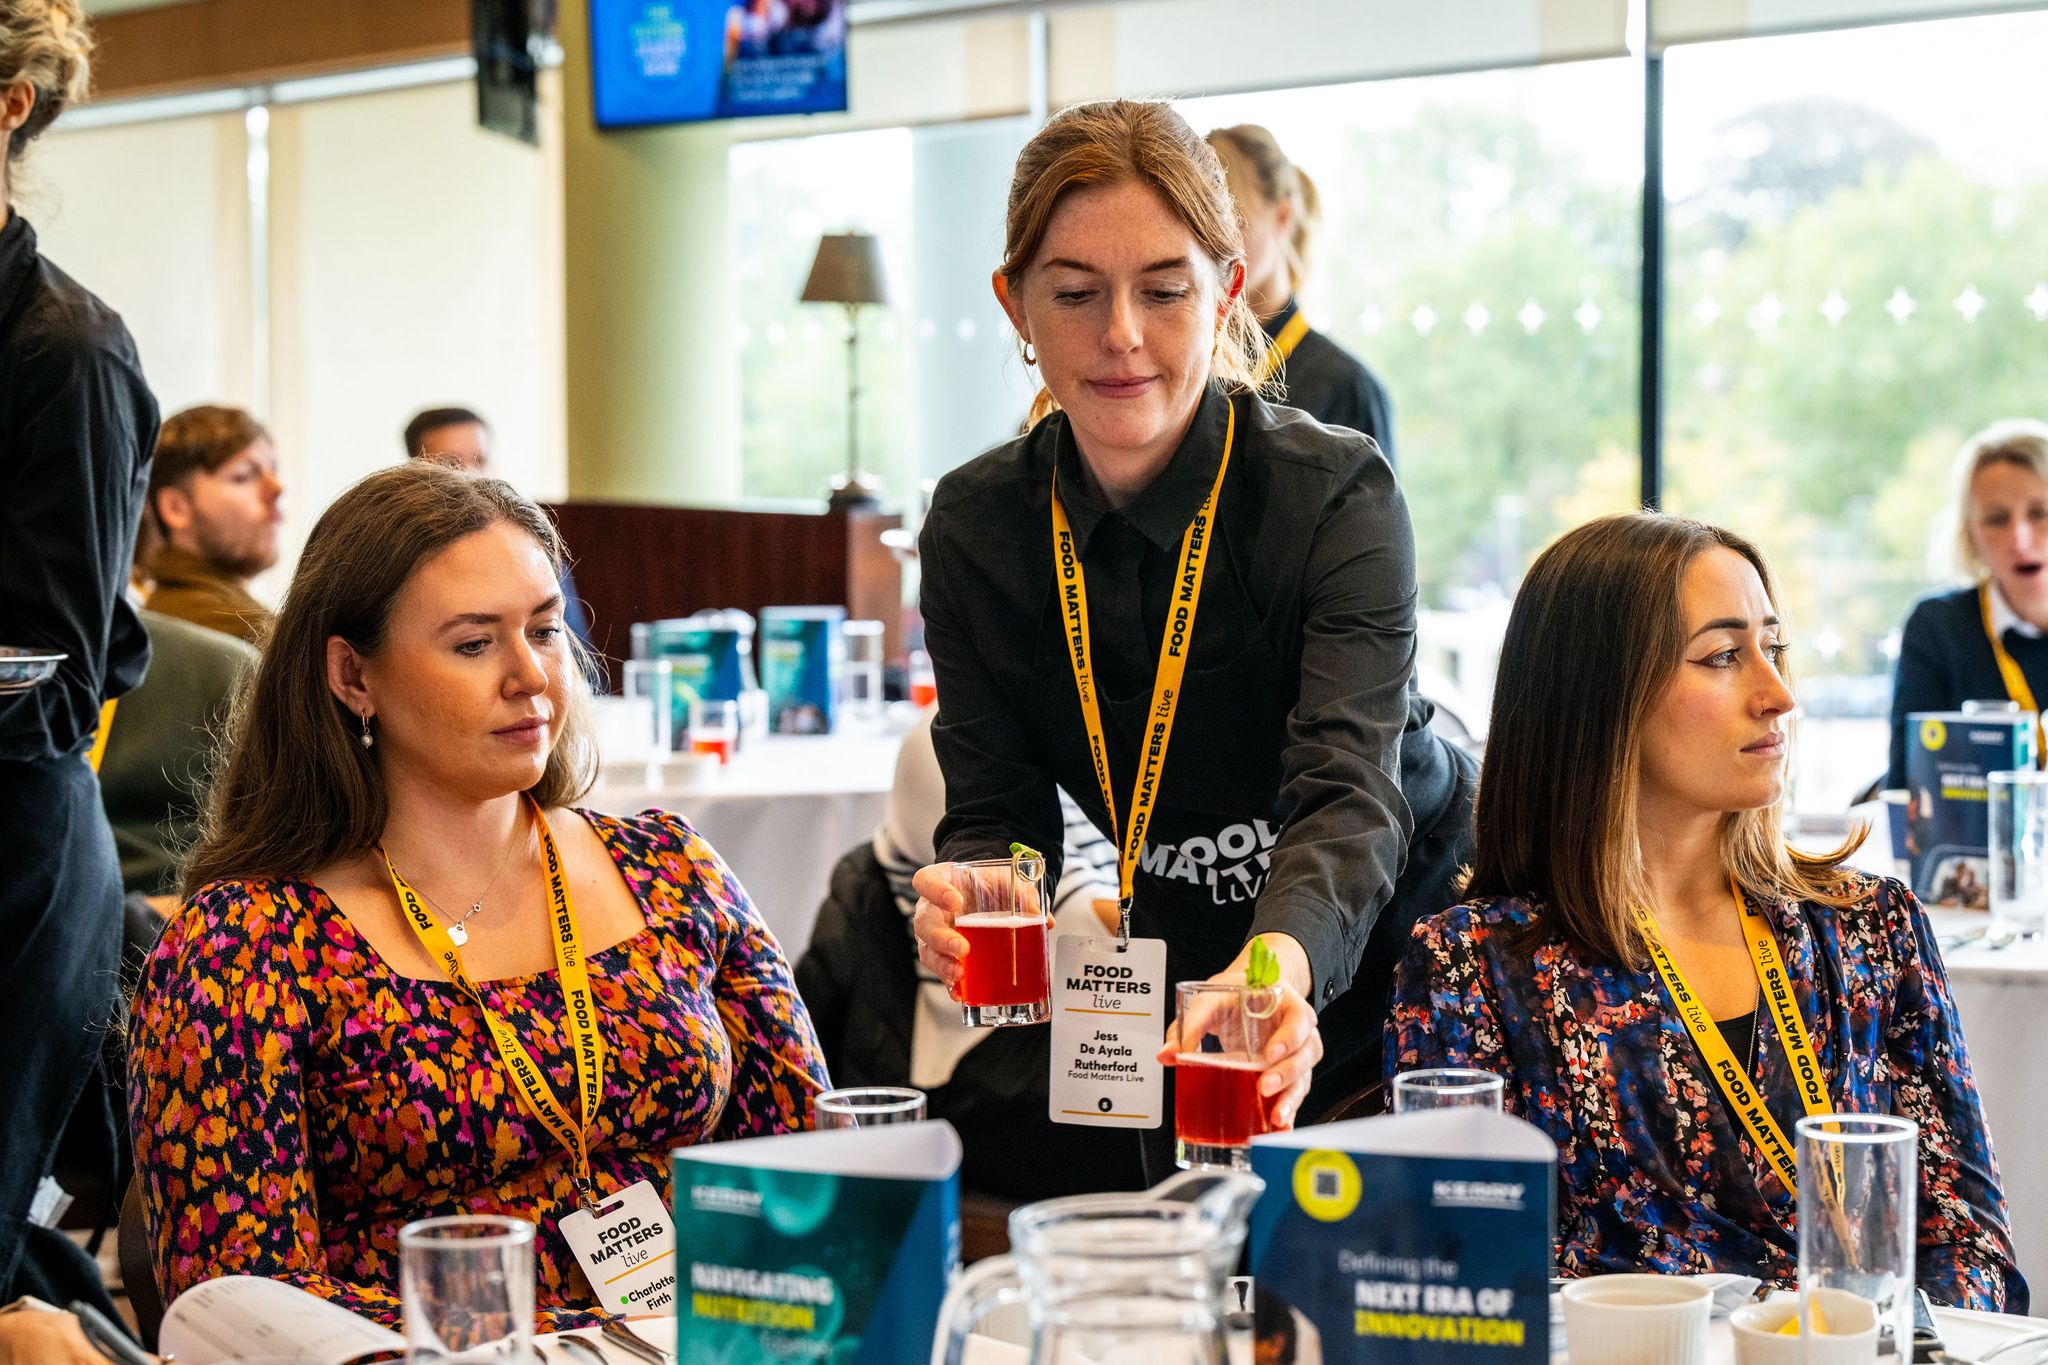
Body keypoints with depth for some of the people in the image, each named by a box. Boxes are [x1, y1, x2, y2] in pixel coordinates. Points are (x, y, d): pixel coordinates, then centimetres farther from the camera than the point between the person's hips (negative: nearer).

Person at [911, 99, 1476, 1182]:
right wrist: (966, 893, -35)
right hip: (1186, 968, 3)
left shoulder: (1335, 493, -22)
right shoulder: (973, 528, -10)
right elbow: (996, 811, -10)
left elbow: (1349, 794, -35)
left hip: (1409, 938, -3)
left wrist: (1283, 963, -56)